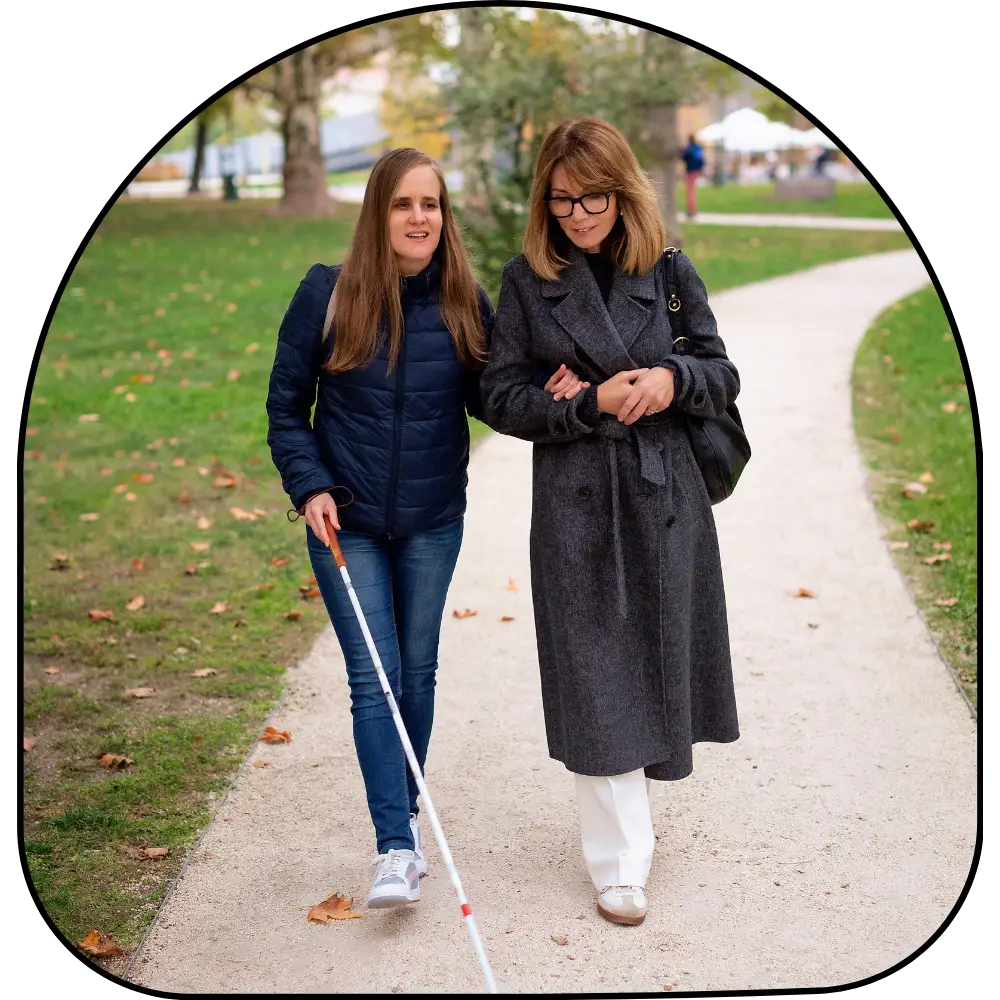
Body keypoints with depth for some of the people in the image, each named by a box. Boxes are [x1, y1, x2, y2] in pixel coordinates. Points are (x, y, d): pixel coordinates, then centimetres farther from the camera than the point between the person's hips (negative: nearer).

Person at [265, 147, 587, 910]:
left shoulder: (465, 301, -3)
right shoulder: (328, 295, -8)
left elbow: (485, 398, 5)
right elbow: (286, 404, -1)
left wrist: (546, 391, -15)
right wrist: (309, 486, -12)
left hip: (432, 521, 2)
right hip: (348, 520, -2)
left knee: (418, 671, 12)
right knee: (374, 678, -6)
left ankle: (406, 812, 32)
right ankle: (397, 847, -4)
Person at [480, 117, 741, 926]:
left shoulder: (669, 270, 3)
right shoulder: (527, 279, 0)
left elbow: (724, 376, 6)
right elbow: (501, 397, -3)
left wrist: (675, 377, -15)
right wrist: (590, 403, -16)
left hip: (665, 496, 2)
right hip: (575, 502, -2)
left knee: (658, 661, 11)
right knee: (594, 680, -1)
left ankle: (630, 812, 36)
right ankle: (620, 865, 7)